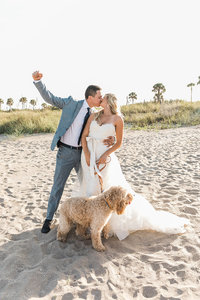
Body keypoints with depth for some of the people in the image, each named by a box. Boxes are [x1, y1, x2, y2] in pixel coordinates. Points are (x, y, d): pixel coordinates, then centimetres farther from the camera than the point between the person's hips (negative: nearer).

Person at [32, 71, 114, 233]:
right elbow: (49, 98, -5)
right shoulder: (72, 103, -6)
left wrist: (111, 139, -18)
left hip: (83, 153, 4)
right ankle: (49, 219, 23)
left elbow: (106, 132, 7)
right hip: (66, 152, -4)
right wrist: (38, 81, -21)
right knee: (58, 186, 4)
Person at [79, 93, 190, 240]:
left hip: (104, 157, -4)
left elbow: (119, 143, 0)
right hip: (88, 155, 4)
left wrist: (105, 155, -14)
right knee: (91, 190, 8)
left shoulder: (117, 119, -2)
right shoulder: (94, 116, 9)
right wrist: (86, 154, -8)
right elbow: (84, 136, 6)